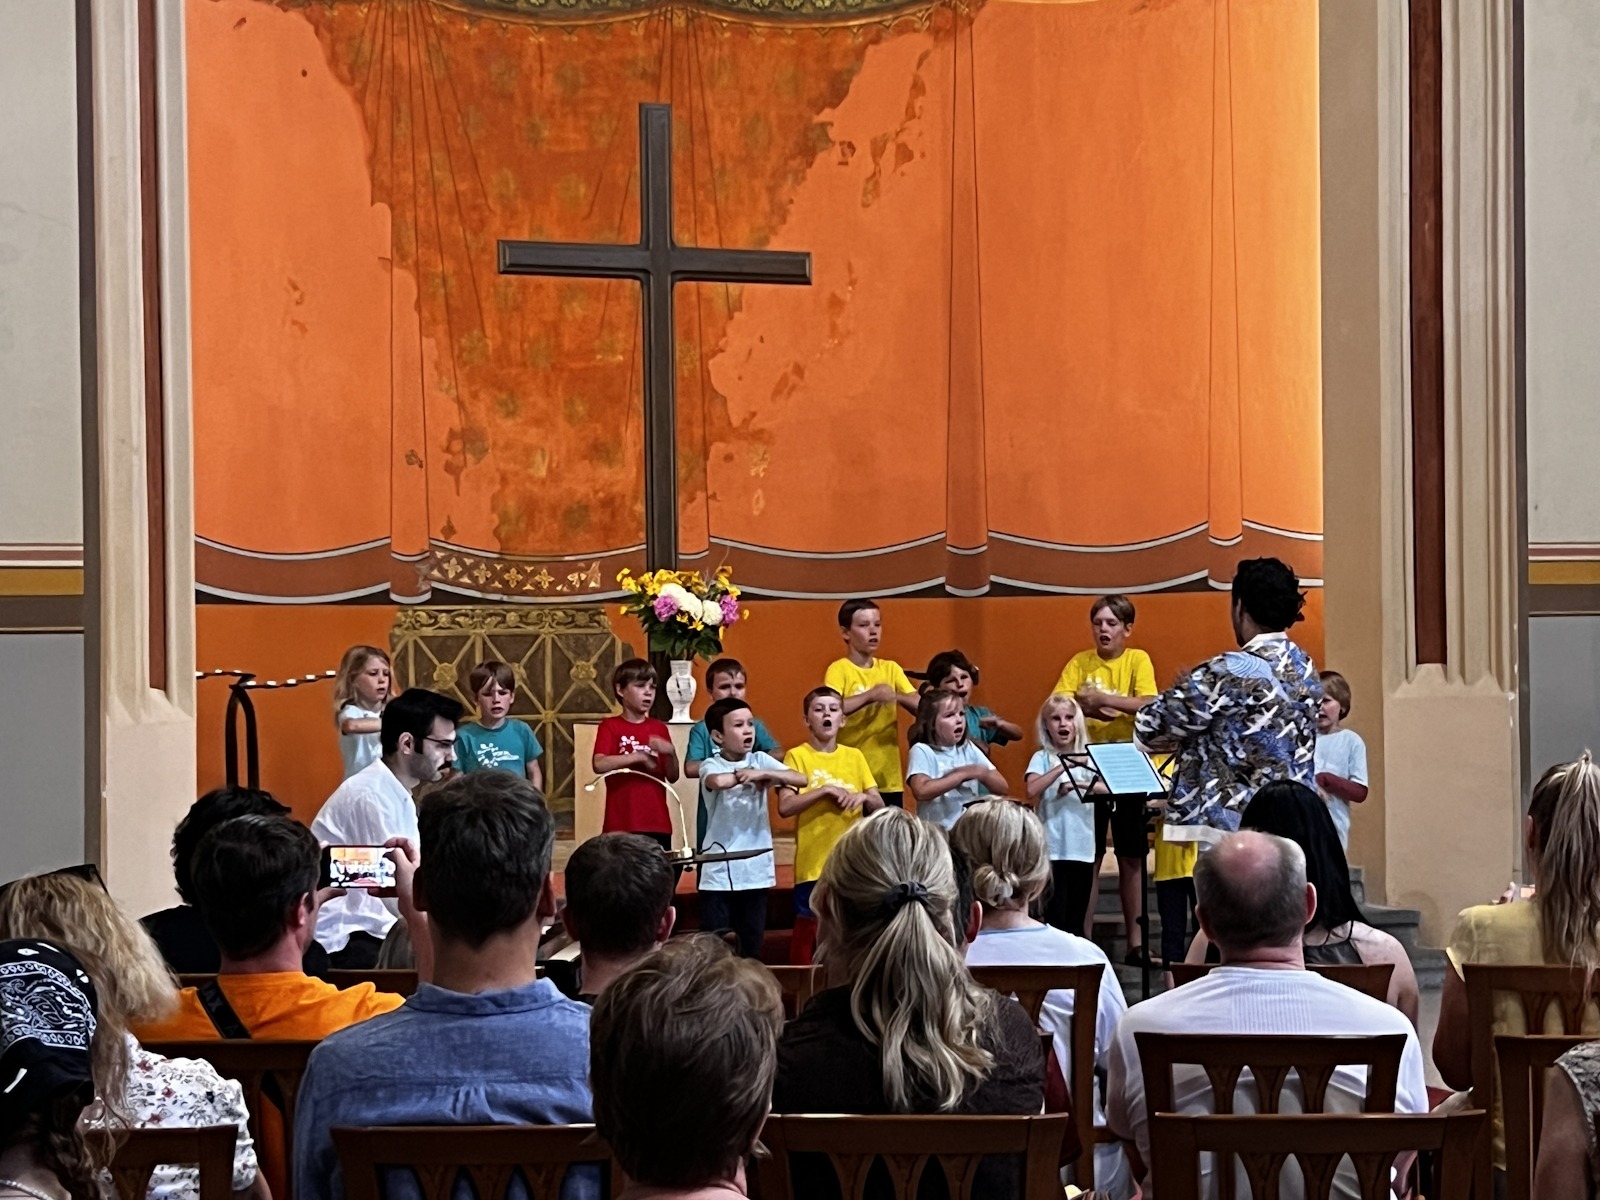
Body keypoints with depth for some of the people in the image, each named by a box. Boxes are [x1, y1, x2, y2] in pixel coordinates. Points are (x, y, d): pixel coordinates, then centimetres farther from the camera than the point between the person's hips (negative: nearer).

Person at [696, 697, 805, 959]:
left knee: (751, 947, 11)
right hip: (720, 872, -3)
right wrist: (747, 774, -13)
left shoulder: (760, 760, 5)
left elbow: (801, 779, -5)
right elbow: (718, 781, -29)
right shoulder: (711, 765, -5)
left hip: (756, 870, 4)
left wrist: (763, 773, -18)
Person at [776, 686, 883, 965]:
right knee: (808, 936, -2)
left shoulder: (855, 756, 10)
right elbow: (785, 807, -11)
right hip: (813, 866, -3)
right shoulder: (797, 756, 0)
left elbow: (880, 806, 9)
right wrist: (825, 790, -17)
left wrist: (864, 797, -12)